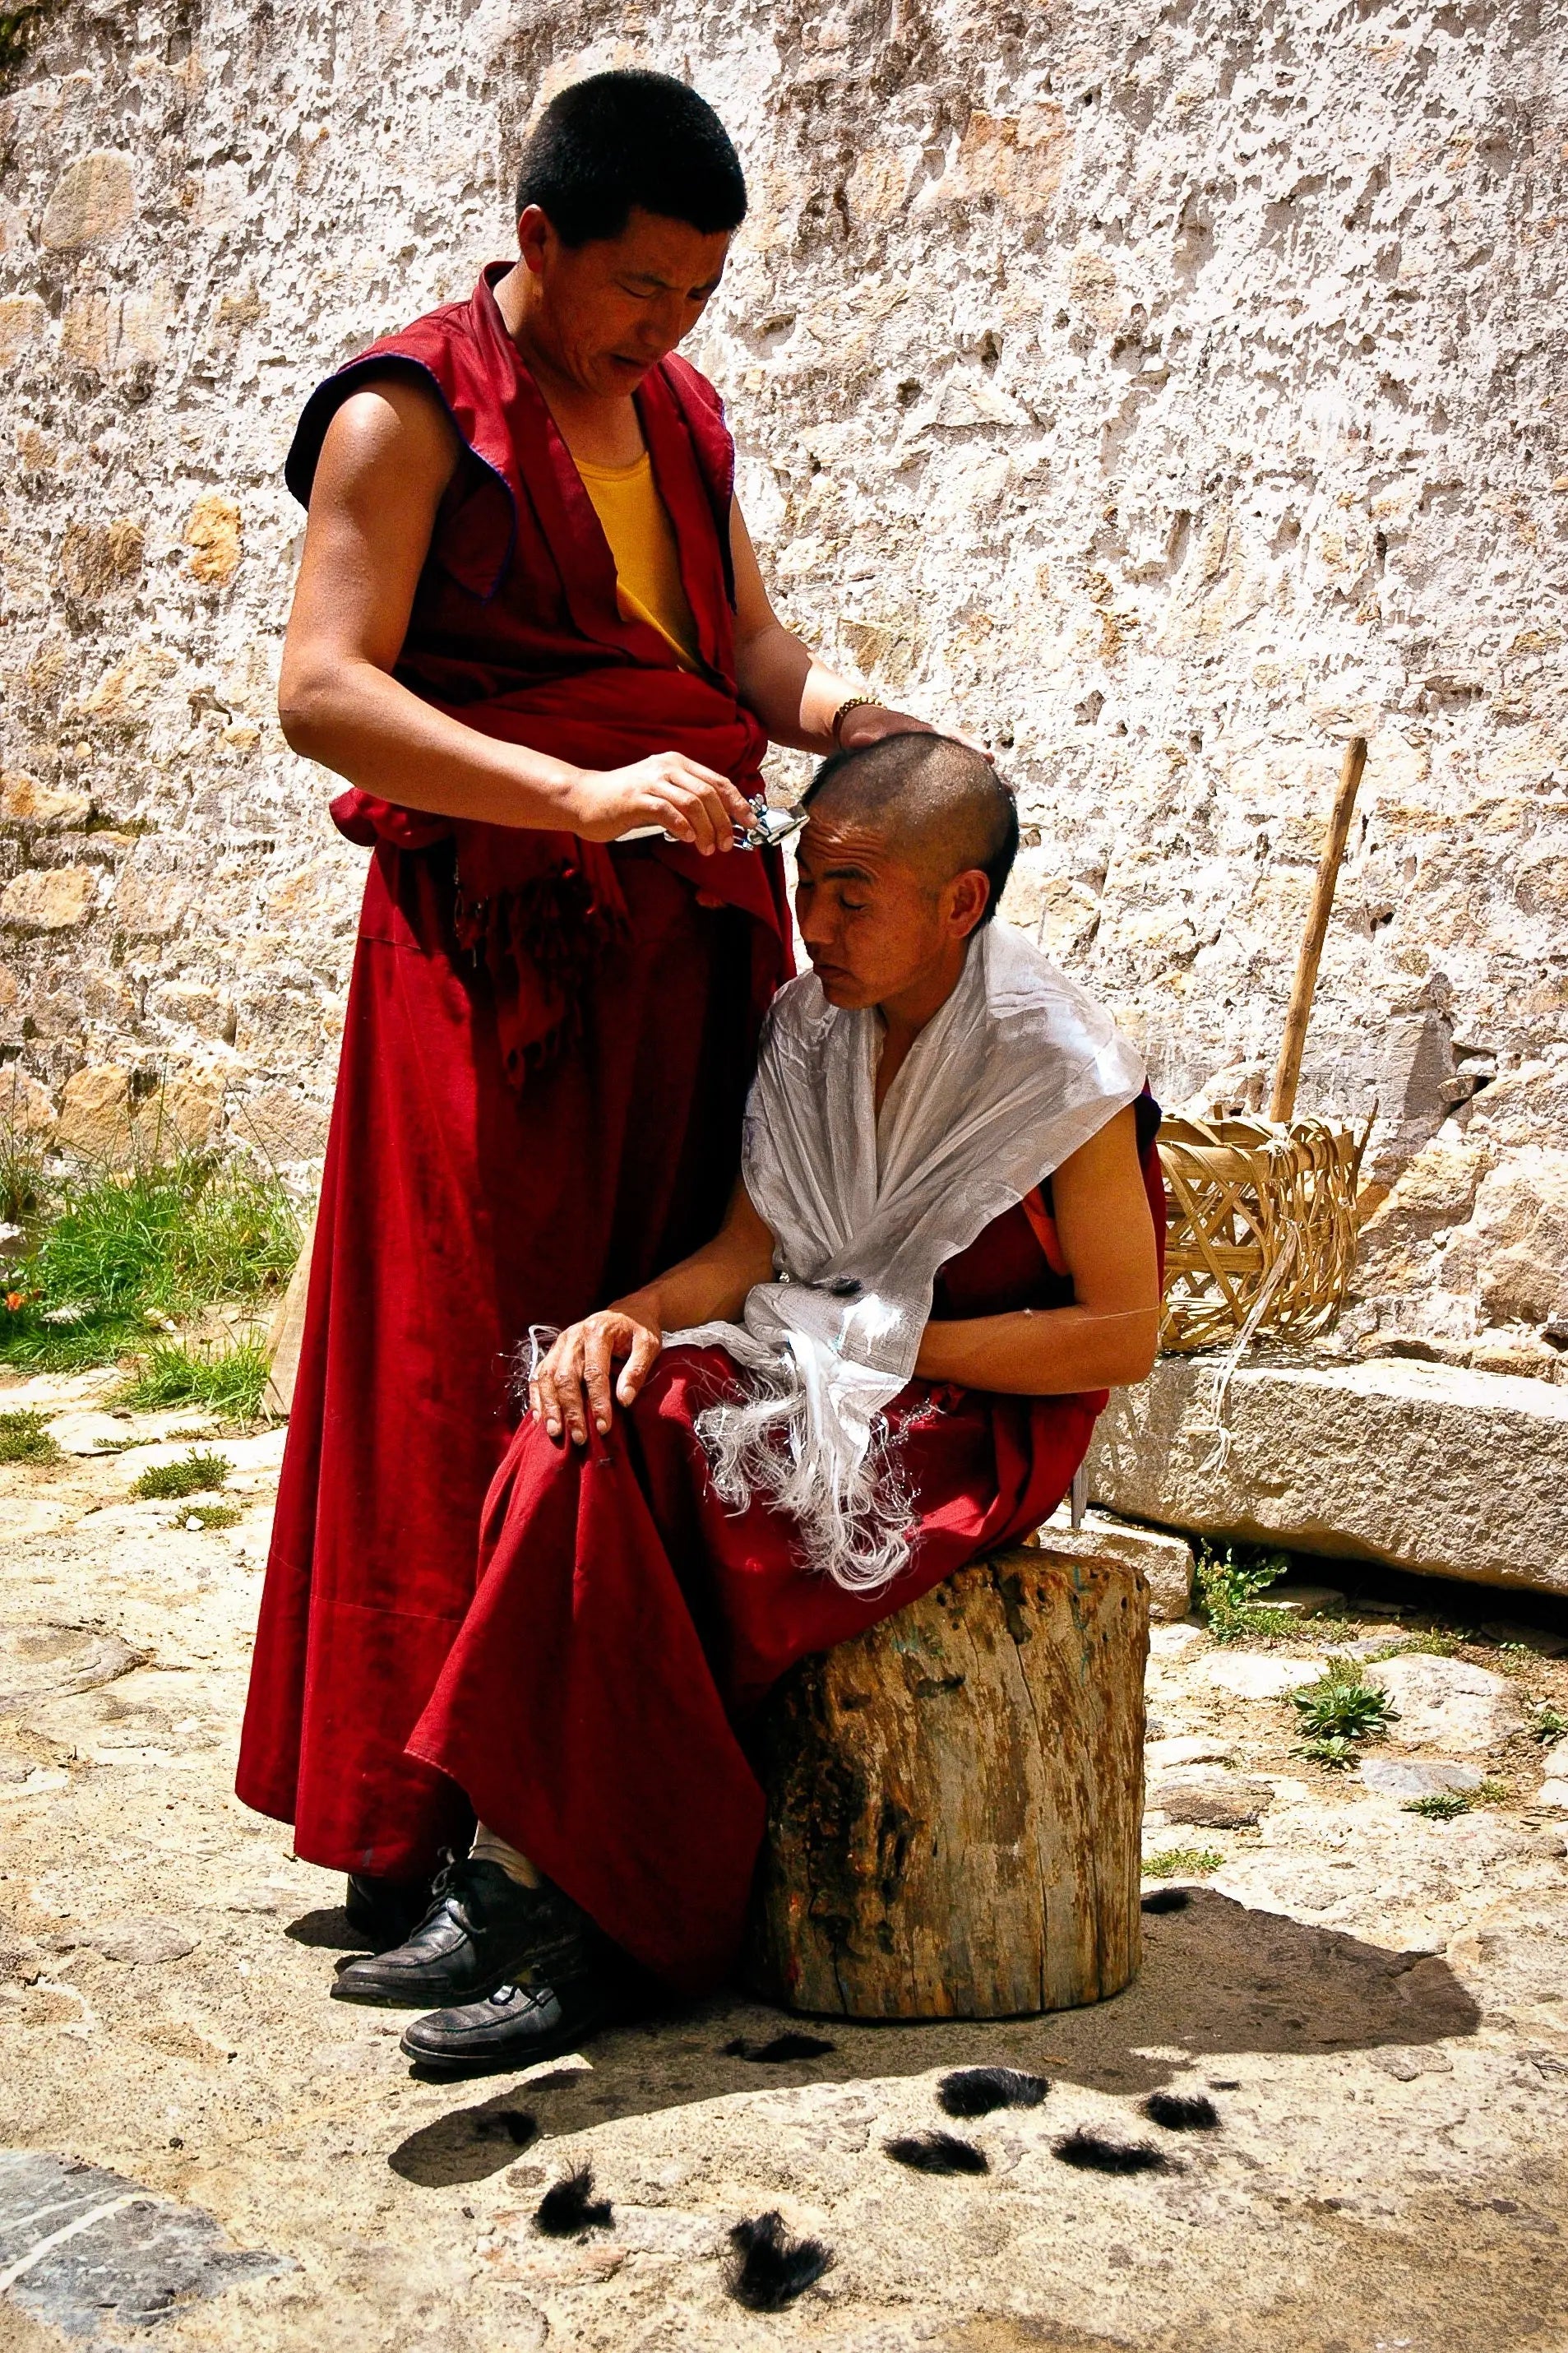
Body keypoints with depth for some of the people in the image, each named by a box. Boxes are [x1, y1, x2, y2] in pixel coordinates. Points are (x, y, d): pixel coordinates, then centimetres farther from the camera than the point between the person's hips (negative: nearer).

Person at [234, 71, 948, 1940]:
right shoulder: (411, 413, -3)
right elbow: (323, 690, -14)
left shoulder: (677, 414, 19)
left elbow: (743, 636, 21)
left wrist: (843, 715, -2)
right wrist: (582, 791, -25)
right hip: (498, 941, -7)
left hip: (686, 939, 7)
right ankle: (414, 1839, 8)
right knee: (467, 1380, -4)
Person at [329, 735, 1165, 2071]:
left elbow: (1126, 1336, -12)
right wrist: (637, 1315, -18)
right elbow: (750, 1247, 3)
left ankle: (589, 1921, -15)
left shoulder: (1060, 1069, -13)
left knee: (635, 1507, -28)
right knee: (593, 1434, -25)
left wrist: (894, 1342, -16)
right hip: (820, 1384, 6)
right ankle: (519, 1877, -24)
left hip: (979, 1421, -6)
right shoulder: (809, 1025, 5)